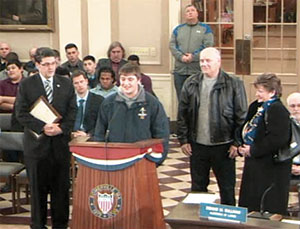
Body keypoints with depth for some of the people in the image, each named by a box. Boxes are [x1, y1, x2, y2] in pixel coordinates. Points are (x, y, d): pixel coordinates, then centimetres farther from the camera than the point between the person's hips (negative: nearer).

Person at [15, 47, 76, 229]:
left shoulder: (66, 83, 7)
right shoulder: (26, 85, 0)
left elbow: (73, 110, 5)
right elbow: (21, 113, -5)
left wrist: (61, 128, -11)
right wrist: (42, 127, -16)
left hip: (60, 141, 2)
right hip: (37, 143, -2)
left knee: (61, 186, 7)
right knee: (38, 188, 7)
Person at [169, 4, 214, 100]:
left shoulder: (205, 28, 8)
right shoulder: (178, 29, 16)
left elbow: (208, 45, -5)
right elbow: (172, 45, 6)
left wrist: (193, 57, -15)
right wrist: (181, 56, -12)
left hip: (198, 70, -3)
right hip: (180, 70, 3)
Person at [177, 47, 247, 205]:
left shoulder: (234, 84, -6)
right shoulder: (191, 84, 3)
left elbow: (241, 115, -5)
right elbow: (182, 114, 6)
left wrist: (237, 143, -8)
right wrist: (183, 139, 2)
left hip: (223, 146, -3)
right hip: (197, 145, 3)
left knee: (227, 188, 8)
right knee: (198, 186, 15)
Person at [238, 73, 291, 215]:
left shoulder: (277, 109, -17)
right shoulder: (256, 107, 12)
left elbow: (279, 139, -27)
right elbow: (246, 130, 22)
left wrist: (253, 150, -20)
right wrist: (243, 146, 2)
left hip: (271, 169, -10)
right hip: (255, 164, 10)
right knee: (250, 202, 16)